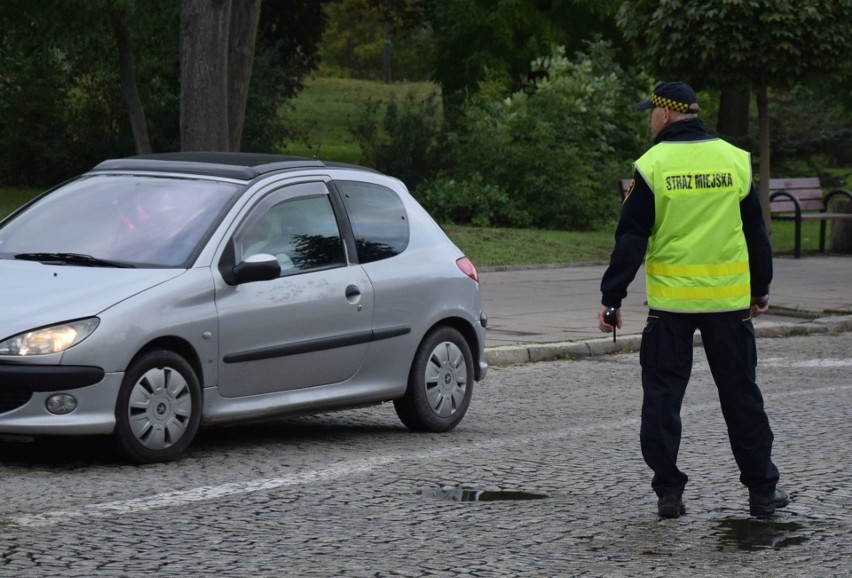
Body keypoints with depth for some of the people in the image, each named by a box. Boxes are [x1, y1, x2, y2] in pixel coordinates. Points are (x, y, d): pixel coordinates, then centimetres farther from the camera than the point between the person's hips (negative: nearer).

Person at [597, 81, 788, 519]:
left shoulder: (652, 166, -7)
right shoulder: (735, 160, 3)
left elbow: (630, 240, -7)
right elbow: (756, 233, 10)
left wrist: (611, 299, -2)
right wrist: (760, 290, 21)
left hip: (670, 300, -3)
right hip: (729, 300, 3)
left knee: (662, 395, 6)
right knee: (740, 393, 11)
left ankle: (668, 492, 4)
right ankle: (762, 490, 15)